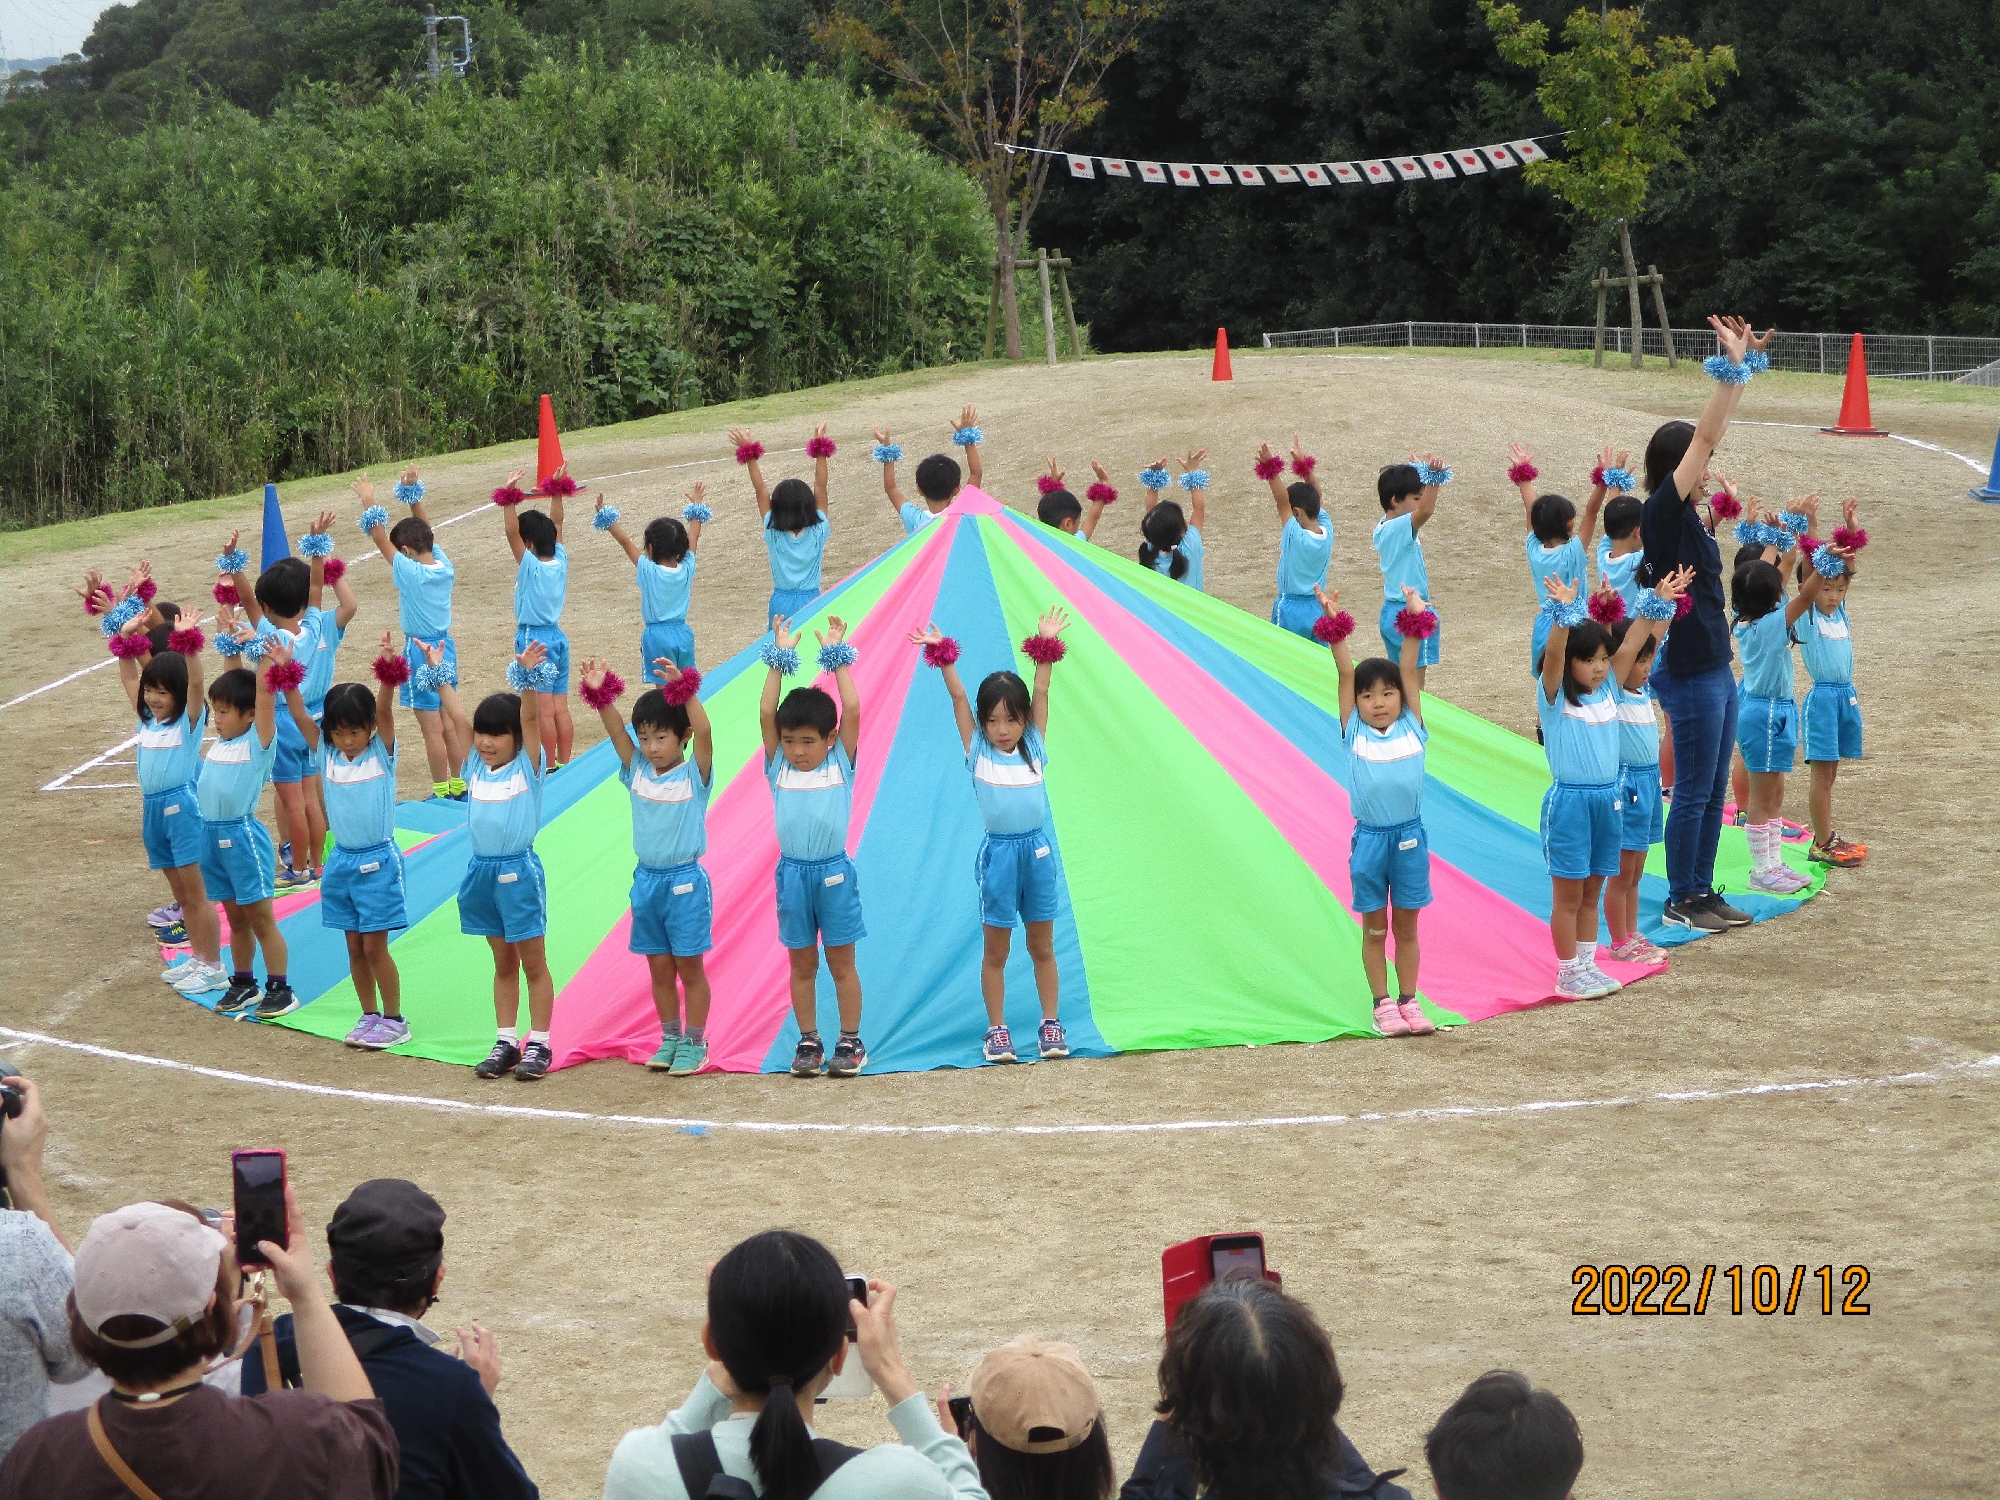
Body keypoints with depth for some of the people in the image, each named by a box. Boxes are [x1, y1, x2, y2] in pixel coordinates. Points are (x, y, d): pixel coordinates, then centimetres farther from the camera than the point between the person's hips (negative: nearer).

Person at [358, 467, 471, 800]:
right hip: (446, 647, 7)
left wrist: (368, 502, -6)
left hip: (420, 653, -7)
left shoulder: (410, 573, -18)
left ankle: (442, 793, 4)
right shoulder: (445, 567, -1)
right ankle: (460, 784, 22)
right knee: (449, 721, 16)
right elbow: (425, 530, 10)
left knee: (432, 728, -1)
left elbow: (380, 539, -13)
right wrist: (413, 493, 7)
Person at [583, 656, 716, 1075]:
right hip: (647, 879, 5)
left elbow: (704, 732, -26)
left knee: (689, 968, 4)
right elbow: (616, 731, -5)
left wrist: (685, 690, -37)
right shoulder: (638, 771, 3)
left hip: (685, 881, -5)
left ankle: (695, 1042, 15)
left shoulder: (695, 774, -10)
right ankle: (670, 1038, 25)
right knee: (659, 968, 13)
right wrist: (601, 694, -21)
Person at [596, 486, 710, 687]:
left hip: (657, 636, -4)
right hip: (683, 634, 4)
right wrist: (697, 505, 23)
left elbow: (625, 541, -11)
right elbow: (693, 537, 10)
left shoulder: (648, 571, -14)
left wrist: (605, 515, -6)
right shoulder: (687, 569, -3)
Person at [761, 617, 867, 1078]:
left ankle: (850, 1042, 14)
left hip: (834, 873, -2)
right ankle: (809, 1041, 18)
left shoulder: (840, 765, -3)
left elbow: (852, 710, -11)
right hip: (793, 873, 2)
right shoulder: (779, 768, 1)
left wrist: (837, 657, -7)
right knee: (802, 965, 10)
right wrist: (780, 659, -6)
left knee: (841, 963, 6)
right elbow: (766, 714, -7)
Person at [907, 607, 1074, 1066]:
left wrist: (1046, 647, -2)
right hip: (998, 852, -1)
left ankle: (1050, 1023, 18)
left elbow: (1041, 694, 2)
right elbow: (958, 701, -3)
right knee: (996, 952, 5)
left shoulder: (1033, 747, 3)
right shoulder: (978, 751, 0)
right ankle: (997, 1029, 14)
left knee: (1042, 947, 10)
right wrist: (943, 657, -8)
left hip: (1037, 850, 1)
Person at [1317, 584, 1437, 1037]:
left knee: (1406, 926, 10)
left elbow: (1408, 671, -1)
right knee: (1374, 929, 7)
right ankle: (1383, 1005, 15)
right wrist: (1335, 627, -9)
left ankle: (1408, 1001, 19)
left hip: (1409, 837, 1)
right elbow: (1346, 675, -4)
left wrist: (1415, 621, -6)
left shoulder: (1411, 728, 1)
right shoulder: (1354, 733, -1)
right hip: (1369, 838, -1)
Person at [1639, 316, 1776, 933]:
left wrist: (1742, 369, 9)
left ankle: (1703, 890, 23)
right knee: (1693, 792, 0)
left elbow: (1707, 437, 13)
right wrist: (1732, 368, -20)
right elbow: (1704, 436, -20)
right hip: (1689, 674, -9)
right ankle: (1680, 900, 9)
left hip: (1715, 668, 9)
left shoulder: (1687, 515, 9)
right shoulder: (1660, 513, -14)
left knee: (1713, 791, 14)